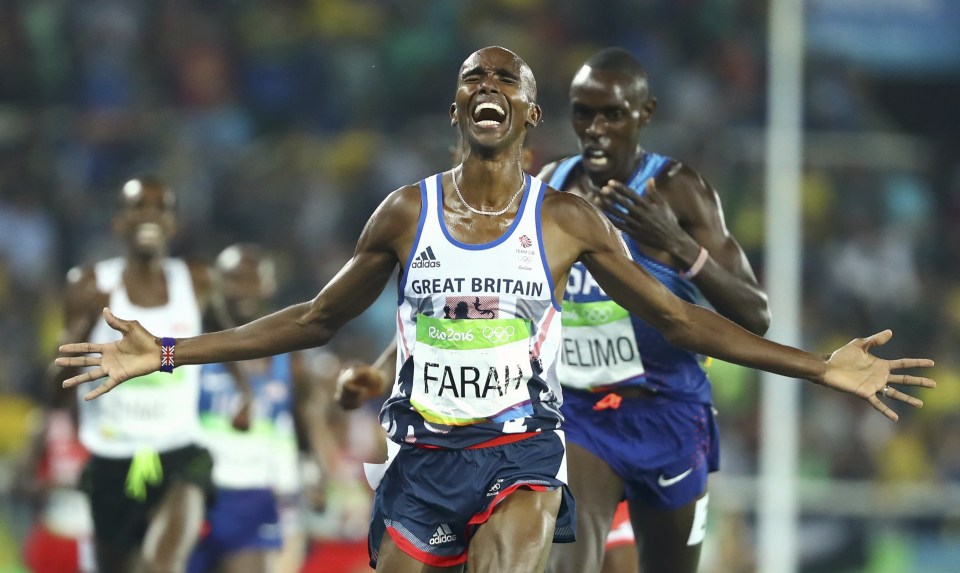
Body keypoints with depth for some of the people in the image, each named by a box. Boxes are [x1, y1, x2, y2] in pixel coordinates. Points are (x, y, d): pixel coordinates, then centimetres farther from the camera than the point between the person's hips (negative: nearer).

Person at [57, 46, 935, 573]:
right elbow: (317, 320, 14)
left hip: (521, 455, -2)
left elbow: (677, 317, 7)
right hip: (424, 456, 2)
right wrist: (167, 353, 8)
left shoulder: (566, 218, 2)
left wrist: (820, 368, 1)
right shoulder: (407, 212, 5)